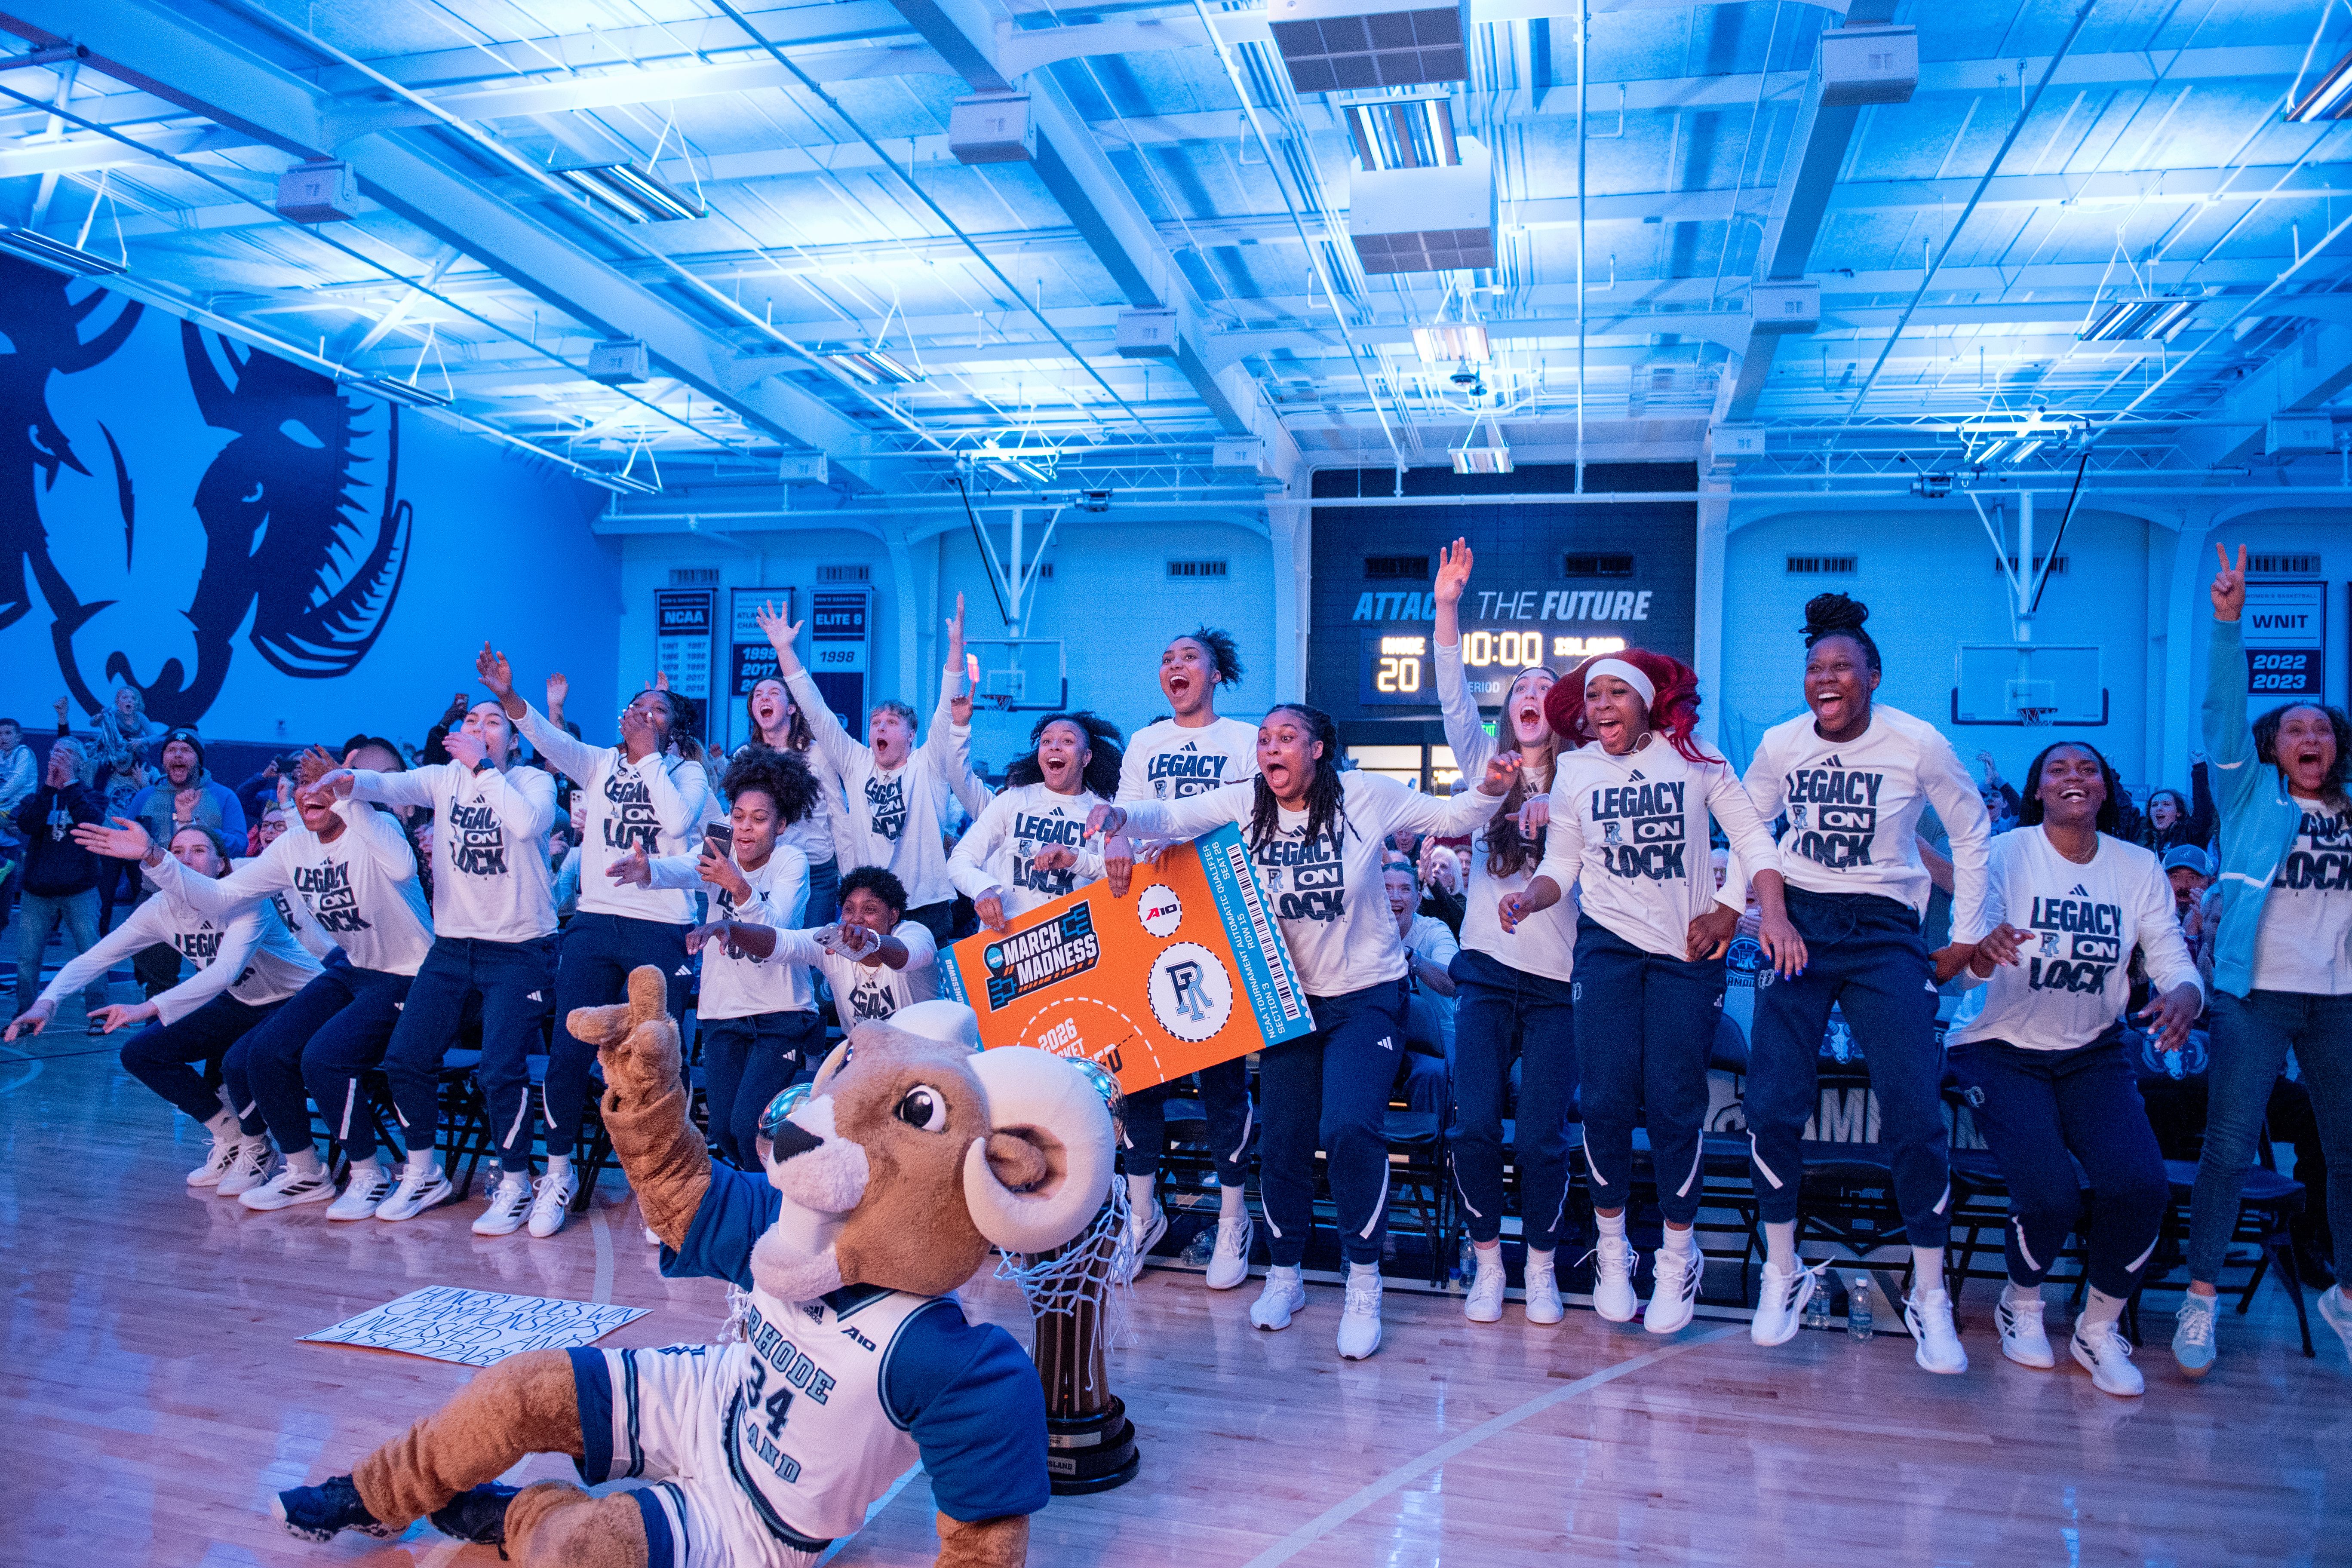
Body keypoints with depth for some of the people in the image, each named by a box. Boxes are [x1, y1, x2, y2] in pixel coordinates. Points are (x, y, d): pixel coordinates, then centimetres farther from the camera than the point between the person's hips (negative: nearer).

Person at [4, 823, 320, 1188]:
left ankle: (256, 1146, -2)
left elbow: (226, 970, -41)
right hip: (240, 1003, 7)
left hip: (298, 1000, -7)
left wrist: (151, 1008, -50)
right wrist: (47, 1003, -27)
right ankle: (232, 1139, 10)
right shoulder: (163, 908, -8)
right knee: (140, 1054, -5)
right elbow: (94, 958, -10)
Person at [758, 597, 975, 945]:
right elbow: (817, 713, 8)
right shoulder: (856, 765, 9)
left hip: (927, 906, -3)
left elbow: (949, 707, -8)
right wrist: (785, 650, 4)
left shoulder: (929, 765, 2)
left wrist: (956, 646, -20)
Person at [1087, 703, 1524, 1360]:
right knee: (1284, 1139, 8)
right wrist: (1116, 823, -34)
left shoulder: (1365, 796, -11)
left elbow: (1449, 818, -2)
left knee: (1350, 1126, -19)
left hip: (1366, 994, -3)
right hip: (1287, 994, 3)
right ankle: (1284, 1275, 32)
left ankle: (1364, 1284, 1)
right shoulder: (1244, 804, -6)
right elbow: (1168, 817, -14)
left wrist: (1491, 789, -21)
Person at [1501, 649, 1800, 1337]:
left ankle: (1678, 1255, 18)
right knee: (1605, 1099, -5)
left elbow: (1753, 839, -1)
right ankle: (1613, 1249, 18)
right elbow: (1561, 865, 7)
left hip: (1689, 949, -1)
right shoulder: (1574, 772, 5)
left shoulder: (1694, 758, -1)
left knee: (1674, 1103, -5)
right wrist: (1529, 896, -15)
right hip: (1608, 944, 1)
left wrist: (1773, 914, -15)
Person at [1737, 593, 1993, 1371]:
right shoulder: (1780, 743, 2)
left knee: (1916, 1116, -9)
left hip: (1884, 932, -2)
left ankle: (1929, 1297, 10)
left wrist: (1969, 934, 6)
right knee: (1772, 1108, -7)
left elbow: (1971, 834, 7)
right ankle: (1782, 1273, 13)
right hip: (1797, 926, 2)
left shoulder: (1920, 744, -5)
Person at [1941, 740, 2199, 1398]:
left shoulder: (2139, 868, 0)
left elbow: (2175, 963, -5)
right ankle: (2022, 1305, 12)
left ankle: (2100, 1329, 7)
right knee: (2051, 1193, -22)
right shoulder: (2006, 853, -11)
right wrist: (1986, 950, -46)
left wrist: (2183, 997, -29)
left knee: (2142, 1186, -20)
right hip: (2000, 1049, -3)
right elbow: (1969, 964, -21)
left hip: (2093, 1054, 3)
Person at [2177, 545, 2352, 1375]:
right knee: (2229, 1144, -6)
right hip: (2255, 992, -4)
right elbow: (2223, 712, -6)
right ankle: (2200, 1299, 2)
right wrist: (2228, 620, -18)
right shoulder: (2251, 794, 5)